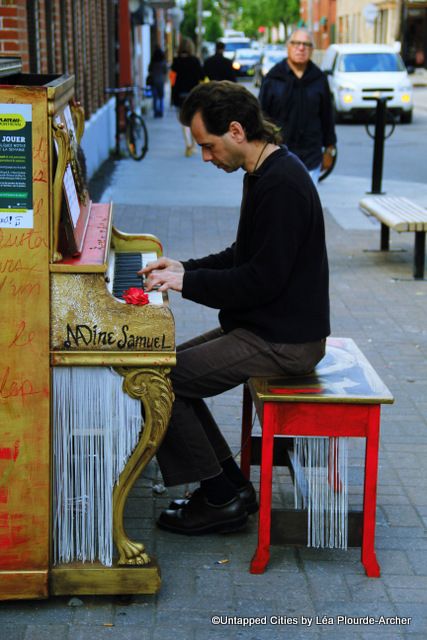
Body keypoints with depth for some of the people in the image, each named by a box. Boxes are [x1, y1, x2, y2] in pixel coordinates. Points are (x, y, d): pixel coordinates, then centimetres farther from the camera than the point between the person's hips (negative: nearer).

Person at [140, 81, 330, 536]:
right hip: (264, 326, 11)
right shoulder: (265, 172, 11)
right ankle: (231, 486, 16)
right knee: (171, 366, 14)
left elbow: (263, 279, -25)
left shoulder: (282, 183, -22)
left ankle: (221, 499, 1)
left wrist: (188, 282, -17)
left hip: (283, 341, -11)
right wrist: (187, 268, 11)